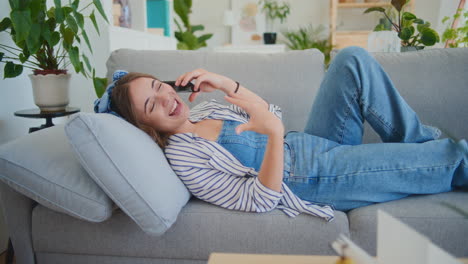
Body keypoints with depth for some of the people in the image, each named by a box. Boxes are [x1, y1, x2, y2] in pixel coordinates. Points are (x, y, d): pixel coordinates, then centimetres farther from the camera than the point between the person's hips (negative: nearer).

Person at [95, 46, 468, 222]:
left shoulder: (202, 108, 8)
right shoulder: (181, 157, -16)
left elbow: (272, 117, 7)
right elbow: (259, 200, -21)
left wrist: (227, 84, -8)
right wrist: (275, 133, -36)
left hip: (311, 144, 8)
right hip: (315, 180, -8)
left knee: (353, 59, -8)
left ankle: (423, 140, 4)